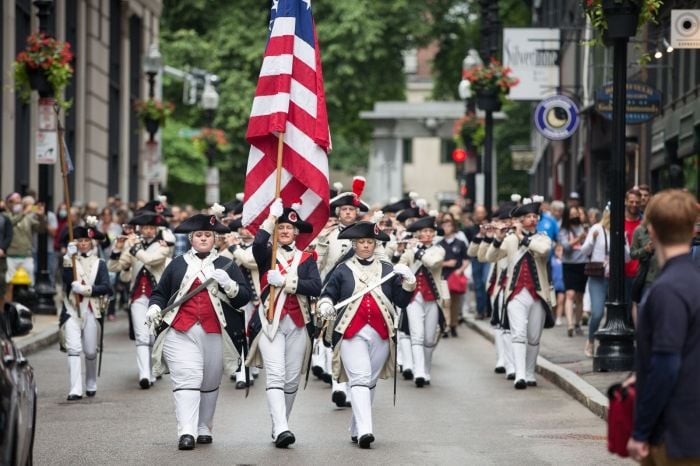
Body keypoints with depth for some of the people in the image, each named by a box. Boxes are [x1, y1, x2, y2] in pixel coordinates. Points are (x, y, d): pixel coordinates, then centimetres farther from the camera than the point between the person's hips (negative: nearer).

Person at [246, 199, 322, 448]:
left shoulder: (306, 259, 12)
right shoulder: (267, 255, 8)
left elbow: (316, 287, -5)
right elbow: (258, 244, -17)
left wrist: (285, 281, -14)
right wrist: (272, 217, -12)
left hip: (298, 324, 3)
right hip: (271, 321, -3)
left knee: (292, 379, 5)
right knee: (275, 376, -14)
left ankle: (280, 426, 18)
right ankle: (281, 429, -24)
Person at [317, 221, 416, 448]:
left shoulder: (387, 270, 13)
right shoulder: (343, 270, 8)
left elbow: (402, 302, 11)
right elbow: (328, 293, 9)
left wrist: (408, 281, -4)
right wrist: (325, 305, -12)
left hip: (381, 334, 3)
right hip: (351, 333, -3)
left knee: (371, 381, 9)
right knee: (359, 378, -16)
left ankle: (356, 429, 20)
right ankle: (364, 430, -25)